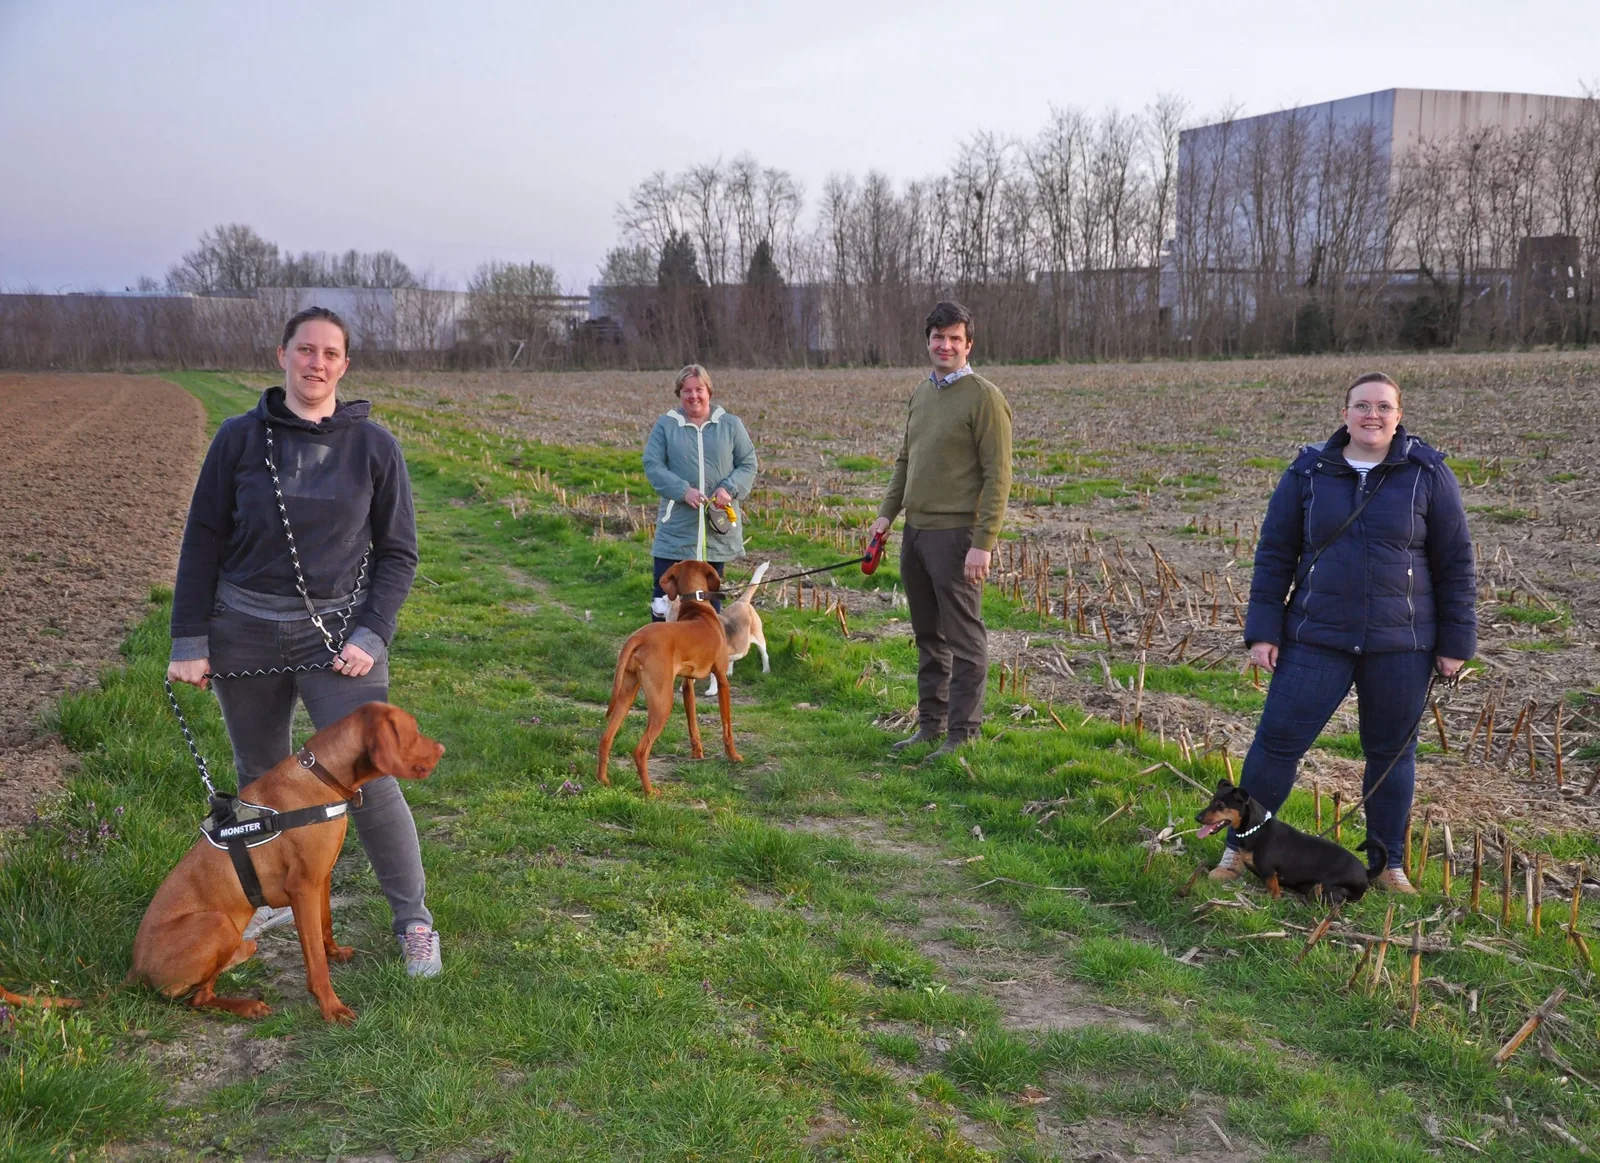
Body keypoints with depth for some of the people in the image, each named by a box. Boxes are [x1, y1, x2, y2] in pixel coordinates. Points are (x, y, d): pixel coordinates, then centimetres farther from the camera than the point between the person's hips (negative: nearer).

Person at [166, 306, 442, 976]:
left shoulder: (374, 446, -2)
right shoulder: (240, 438, -1)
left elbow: (398, 552, 2)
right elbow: (203, 542, 4)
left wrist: (372, 636, -9)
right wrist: (189, 640, 0)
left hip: (338, 633, -2)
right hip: (244, 633, 2)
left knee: (369, 778, -9)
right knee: (259, 775, 14)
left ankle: (413, 918, 5)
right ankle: (273, 896, 35)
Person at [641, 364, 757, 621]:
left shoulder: (730, 424, 4)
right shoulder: (665, 425, 1)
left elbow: (748, 464, 6)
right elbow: (652, 464, -4)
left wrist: (729, 488, -14)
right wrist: (683, 490, -18)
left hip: (717, 525, 1)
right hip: (677, 526, -1)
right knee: (665, 590, -3)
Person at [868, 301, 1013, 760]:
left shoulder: (984, 398, -10)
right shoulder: (920, 394, 14)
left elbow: (998, 476, -14)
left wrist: (983, 544, -20)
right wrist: (887, 514, 11)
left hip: (955, 536, -8)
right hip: (915, 532, 8)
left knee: (964, 640, -2)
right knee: (928, 637, 15)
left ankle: (962, 735, 5)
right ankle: (931, 724, 25)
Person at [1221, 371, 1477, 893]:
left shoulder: (1427, 474, -4)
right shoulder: (1308, 472, -1)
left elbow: (1455, 562, 1)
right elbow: (1274, 554, 3)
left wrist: (1456, 641, 0)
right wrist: (1262, 631, -2)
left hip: (1400, 644, 0)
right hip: (1319, 639, 0)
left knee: (1391, 751, 11)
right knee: (1277, 741, 0)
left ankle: (1388, 863, 27)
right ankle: (1239, 845, 16)